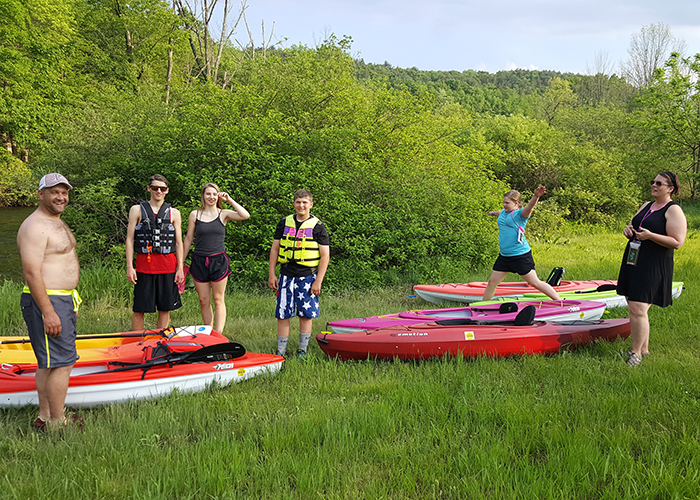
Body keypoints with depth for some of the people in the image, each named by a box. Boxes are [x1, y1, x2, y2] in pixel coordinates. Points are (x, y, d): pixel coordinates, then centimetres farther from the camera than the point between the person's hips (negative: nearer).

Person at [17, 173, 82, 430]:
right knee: (62, 362, -8)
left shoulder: (57, 222, 16)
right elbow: (31, 273, -22)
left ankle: (44, 417, 23)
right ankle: (57, 424, 1)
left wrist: (71, 302, 26)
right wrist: (49, 312, -25)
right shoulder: (34, 226, -17)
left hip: (63, 300, 10)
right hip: (45, 302, -10)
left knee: (49, 362, 15)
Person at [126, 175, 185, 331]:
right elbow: (129, 239, 3)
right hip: (144, 266, -1)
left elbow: (178, 243, 10)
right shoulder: (137, 210, 6)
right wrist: (129, 267, -5)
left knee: (165, 308, 6)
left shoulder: (174, 213, 10)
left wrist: (180, 268, 2)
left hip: (168, 266, 2)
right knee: (139, 309, 1)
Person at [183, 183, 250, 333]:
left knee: (218, 300, 2)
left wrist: (229, 200, -11)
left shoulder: (223, 214, 3)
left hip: (219, 261, -1)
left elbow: (245, 215, -14)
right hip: (199, 261, 1)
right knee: (204, 301, 5)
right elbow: (188, 239, 9)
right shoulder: (195, 214, 5)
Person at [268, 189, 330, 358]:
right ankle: (280, 352, 11)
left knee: (306, 315, 3)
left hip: (307, 277, -2)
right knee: (282, 314, 3)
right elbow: (274, 249, 12)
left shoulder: (317, 227, -1)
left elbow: (325, 256, -3)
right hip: (286, 276, 2)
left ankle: (302, 351, 15)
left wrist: (318, 281, -9)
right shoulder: (284, 223, 9)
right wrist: (272, 274, 5)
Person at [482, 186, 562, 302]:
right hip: (504, 256, 7)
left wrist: (536, 196, -52)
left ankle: (560, 301, 6)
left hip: (521, 256, -7)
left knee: (535, 282, -5)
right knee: (492, 281, 12)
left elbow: (530, 207, -32)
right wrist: (493, 213, 59)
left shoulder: (520, 214, -10)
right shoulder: (503, 213, 11)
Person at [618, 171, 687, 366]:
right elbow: (633, 226, 26)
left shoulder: (673, 211, -6)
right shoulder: (646, 206, 17)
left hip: (653, 266, -8)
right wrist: (628, 230, 1)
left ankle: (636, 353, -1)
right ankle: (643, 349, 23)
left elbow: (677, 242, -13)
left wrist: (650, 235, -22)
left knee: (637, 309, -13)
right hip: (633, 261, 8)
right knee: (634, 307, 11)